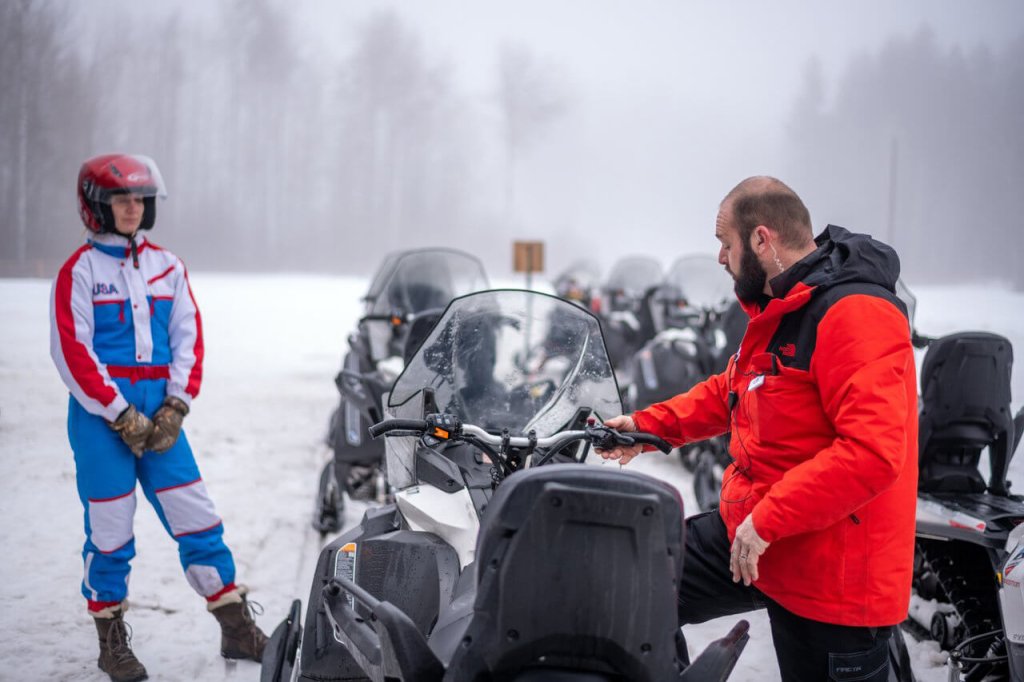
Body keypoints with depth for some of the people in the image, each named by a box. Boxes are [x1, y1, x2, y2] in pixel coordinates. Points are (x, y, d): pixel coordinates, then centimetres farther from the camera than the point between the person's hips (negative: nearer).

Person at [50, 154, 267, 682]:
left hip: (159, 410, 4)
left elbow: (189, 338, 8)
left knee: (196, 517, 1)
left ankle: (236, 627, 8)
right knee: (109, 528, 1)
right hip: (100, 414, -4)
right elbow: (72, 352, -8)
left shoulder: (167, 266, 10)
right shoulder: (80, 271, -3)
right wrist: (121, 416, -12)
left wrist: (175, 408, -3)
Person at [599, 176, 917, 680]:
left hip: (831, 569, -9)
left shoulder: (855, 313, -22)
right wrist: (647, 425, 21)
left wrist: (767, 522, -27)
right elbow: (730, 391, 29)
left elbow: (874, 450, -30)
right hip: (749, 530, 9)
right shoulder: (776, 308, 12)